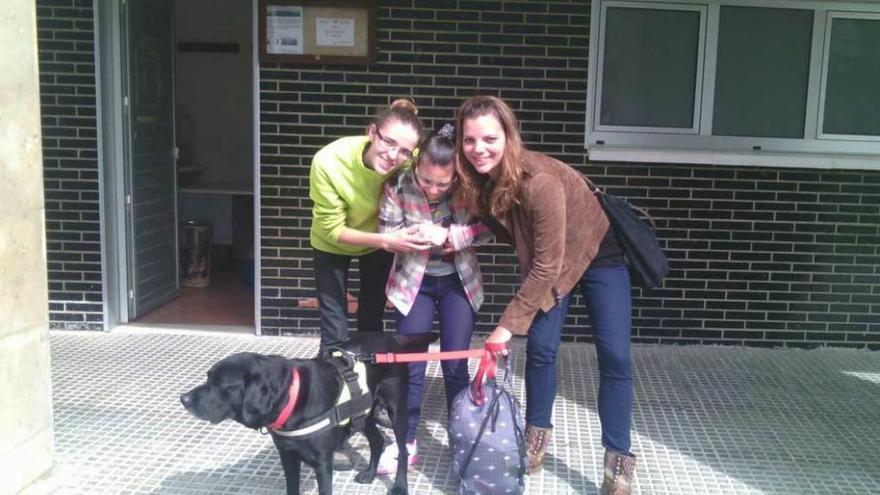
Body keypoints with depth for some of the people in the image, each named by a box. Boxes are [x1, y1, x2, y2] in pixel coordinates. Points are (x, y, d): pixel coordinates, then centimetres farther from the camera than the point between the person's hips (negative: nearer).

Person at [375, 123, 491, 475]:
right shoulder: (398, 185, -21)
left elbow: (488, 227, -13)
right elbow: (388, 233, -11)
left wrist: (448, 236, -27)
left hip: (458, 280, 0)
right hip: (414, 280, 1)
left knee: (455, 365, 3)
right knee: (410, 364, 3)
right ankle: (406, 442, 18)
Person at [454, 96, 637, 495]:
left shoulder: (540, 180, -38)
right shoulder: (476, 179, -18)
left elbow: (546, 266, -32)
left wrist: (507, 325, -29)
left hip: (598, 252, -5)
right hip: (546, 258, 5)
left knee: (614, 356, -8)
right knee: (540, 347, 0)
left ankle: (618, 461, 3)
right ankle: (537, 435, 21)